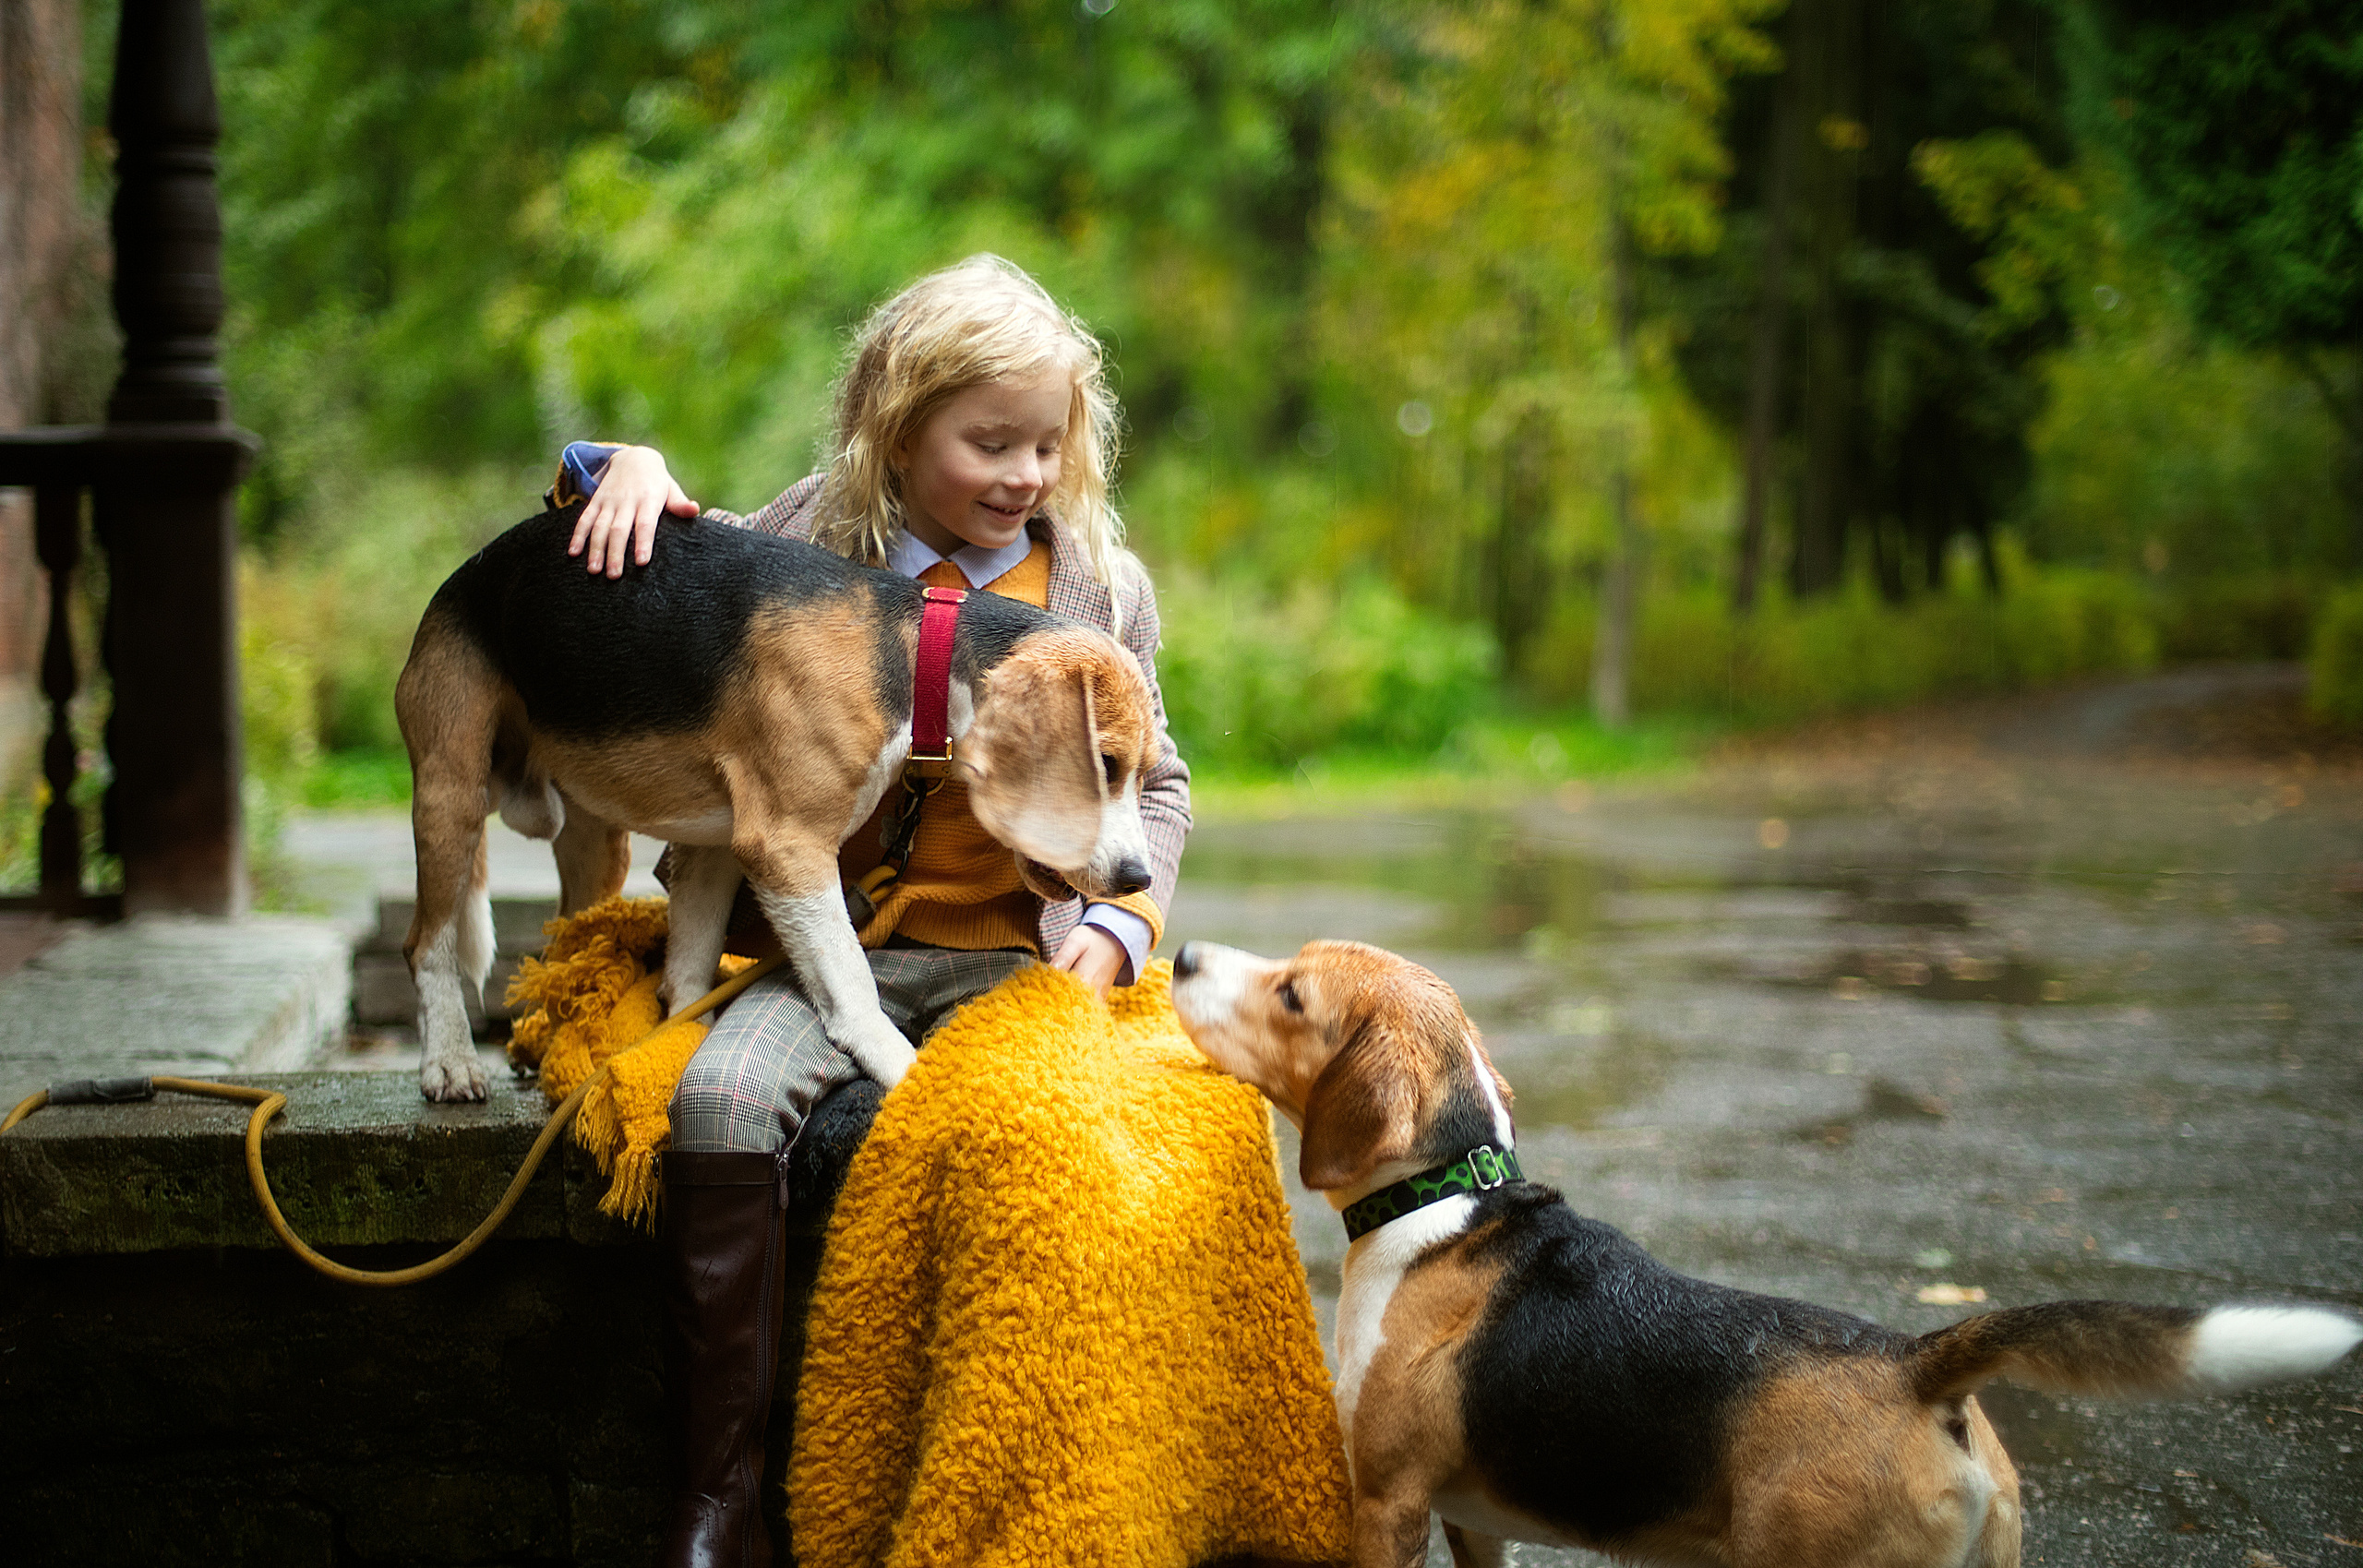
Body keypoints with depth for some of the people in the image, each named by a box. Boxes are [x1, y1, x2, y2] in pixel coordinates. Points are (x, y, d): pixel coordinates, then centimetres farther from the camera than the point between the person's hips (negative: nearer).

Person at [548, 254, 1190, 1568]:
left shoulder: (1101, 586, 9)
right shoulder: (805, 548, 7)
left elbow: (1151, 783, 15)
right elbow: (671, 564, 21)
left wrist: (1113, 928, -2)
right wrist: (633, 472, -2)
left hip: (1011, 954, 0)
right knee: (724, 1098, -30)